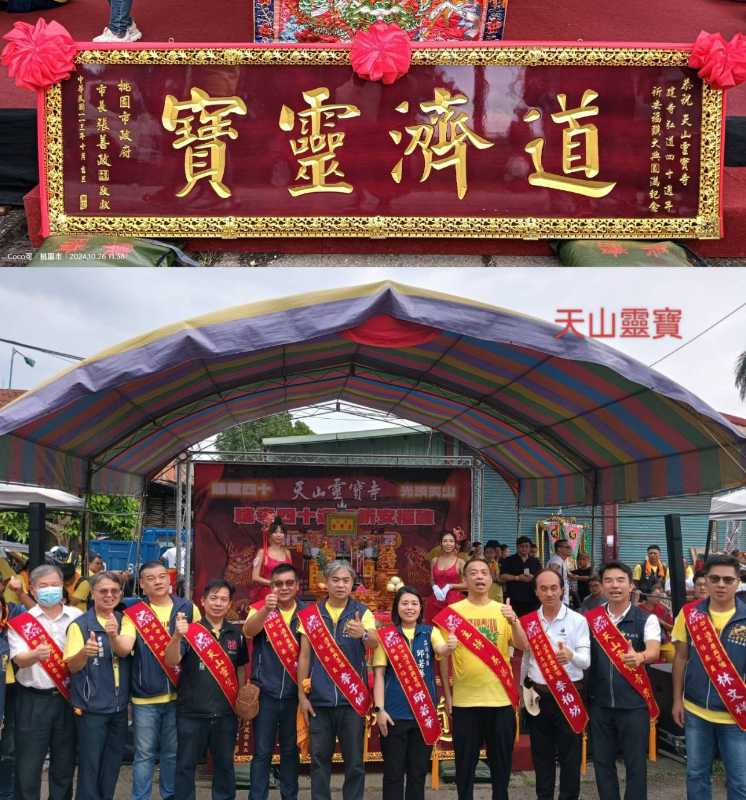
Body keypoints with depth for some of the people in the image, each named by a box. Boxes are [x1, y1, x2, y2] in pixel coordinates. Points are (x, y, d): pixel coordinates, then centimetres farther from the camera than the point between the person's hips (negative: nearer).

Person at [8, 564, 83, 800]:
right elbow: (19, 659, -15)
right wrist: (36, 655, -35)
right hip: (33, 700, -2)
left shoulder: (77, 617, 4)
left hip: (68, 698, 2)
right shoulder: (21, 622, -2)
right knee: (28, 765, 2)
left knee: (65, 762, 11)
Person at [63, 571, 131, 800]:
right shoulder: (80, 625, -7)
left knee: (112, 763, 13)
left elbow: (124, 651, -14)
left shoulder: (124, 621, 4)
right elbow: (72, 666, -13)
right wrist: (84, 653, -36)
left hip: (119, 706, 4)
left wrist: (113, 636, -36)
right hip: (91, 706, -4)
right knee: (90, 763, 0)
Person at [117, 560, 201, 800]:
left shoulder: (189, 609, 2)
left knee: (173, 752, 14)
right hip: (145, 696, -2)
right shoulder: (134, 613, -3)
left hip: (178, 694, 2)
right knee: (145, 753, 6)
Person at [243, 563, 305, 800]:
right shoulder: (260, 609, -4)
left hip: (293, 693, 2)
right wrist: (266, 609, -43)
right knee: (262, 751, 3)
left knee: (290, 750, 12)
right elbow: (248, 631, -24)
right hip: (265, 692, -2)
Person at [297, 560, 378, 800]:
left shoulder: (362, 612, -1)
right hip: (319, 699, 1)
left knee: (354, 760, 4)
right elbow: (304, 656, 6)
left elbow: (375, 643, -19)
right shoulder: (311, 613, 3)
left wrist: (364, 633, -42)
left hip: (352, 698, -1)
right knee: (319, 758, 7)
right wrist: (301, 695, 1)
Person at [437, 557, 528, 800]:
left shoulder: (503, 610, 4)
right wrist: (447, 693, -2)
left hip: (501, 698, 2)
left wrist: (513, 621, -24)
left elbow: (523, 646, -6)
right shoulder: (452, 612, -2)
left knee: (501, 761, 11)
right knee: (465, 763, 7)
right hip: (465, 700, -1)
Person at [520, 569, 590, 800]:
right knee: (541, 754, 12)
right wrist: (523, 687, 11)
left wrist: (571, 655, -36)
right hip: (537, 695, 3)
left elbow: (586, 661, -15)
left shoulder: (577, 621, -6)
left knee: (570, 755, 3)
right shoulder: (528, 621, 4)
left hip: (569, 694, -3)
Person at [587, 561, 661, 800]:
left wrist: (639, 657, -46)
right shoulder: (591, 618, 3)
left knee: (635, 763, 6)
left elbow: (654, 651, -23)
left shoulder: (646, 619, -7)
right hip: (599, 702, 3)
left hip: (633, 703, -3)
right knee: (602, 761, 13)